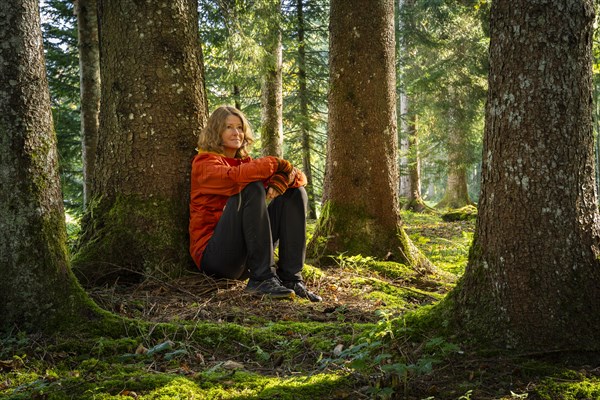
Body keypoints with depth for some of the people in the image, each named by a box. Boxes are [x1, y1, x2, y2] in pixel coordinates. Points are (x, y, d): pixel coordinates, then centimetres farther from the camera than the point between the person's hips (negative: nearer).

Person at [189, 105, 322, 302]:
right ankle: (263, 278, -30)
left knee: (295, 192, -1)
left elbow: (300, 178, 5)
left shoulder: (245, 162, 17)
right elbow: (234, 177, -26)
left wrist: (283, 178, -18)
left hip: (247, 259, 7)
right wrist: (275, 164, -16)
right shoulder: (204, 162, -1)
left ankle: (290, 278, -15)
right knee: (252, 188, -25)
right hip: (213, 254, -7)